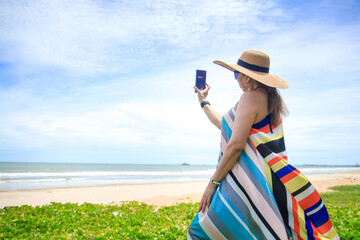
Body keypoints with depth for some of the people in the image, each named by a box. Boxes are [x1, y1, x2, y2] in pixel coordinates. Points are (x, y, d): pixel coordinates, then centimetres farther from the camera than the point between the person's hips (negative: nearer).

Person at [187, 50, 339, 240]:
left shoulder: (251, 97, -11)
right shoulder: (268, 96, 19)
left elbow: (236, 144, -19)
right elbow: (224, 126, 26)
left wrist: (213, 181, -13)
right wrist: (203, 102, 36)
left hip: (249, 181, -10)